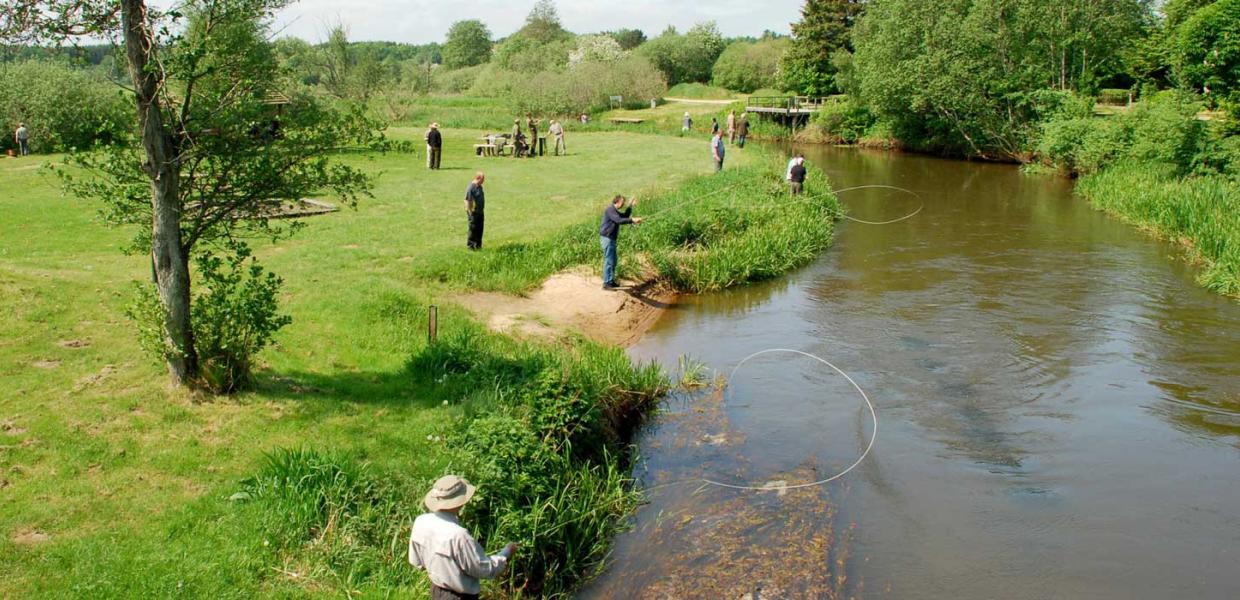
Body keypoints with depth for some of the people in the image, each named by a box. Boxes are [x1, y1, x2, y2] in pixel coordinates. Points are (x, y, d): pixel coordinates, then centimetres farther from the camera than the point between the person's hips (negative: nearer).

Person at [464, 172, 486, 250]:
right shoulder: (470, 188, -17)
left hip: (480, 212, 8)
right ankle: (470, 245, 9)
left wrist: (483, 212, 21)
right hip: (473, 212, -8)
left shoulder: (479, 187, 11)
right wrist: (470, 213, -20)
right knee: (473, 229, -1)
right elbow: (467, 201, -19)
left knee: (480, 229, 11)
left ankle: (478, 245, 20)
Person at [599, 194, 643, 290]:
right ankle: (606, 283, -8)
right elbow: (619, 220, -27)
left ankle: (611, 281, 24)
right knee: (609, 261, -10)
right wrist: (632, 220, -30)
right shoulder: (610, 209, -15)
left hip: (611, 239, 10)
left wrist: (630, 206, 14)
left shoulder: (614, 210, 16)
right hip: (607, 238, -10)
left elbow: (625, 216, 23)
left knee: (613, 261, 16)